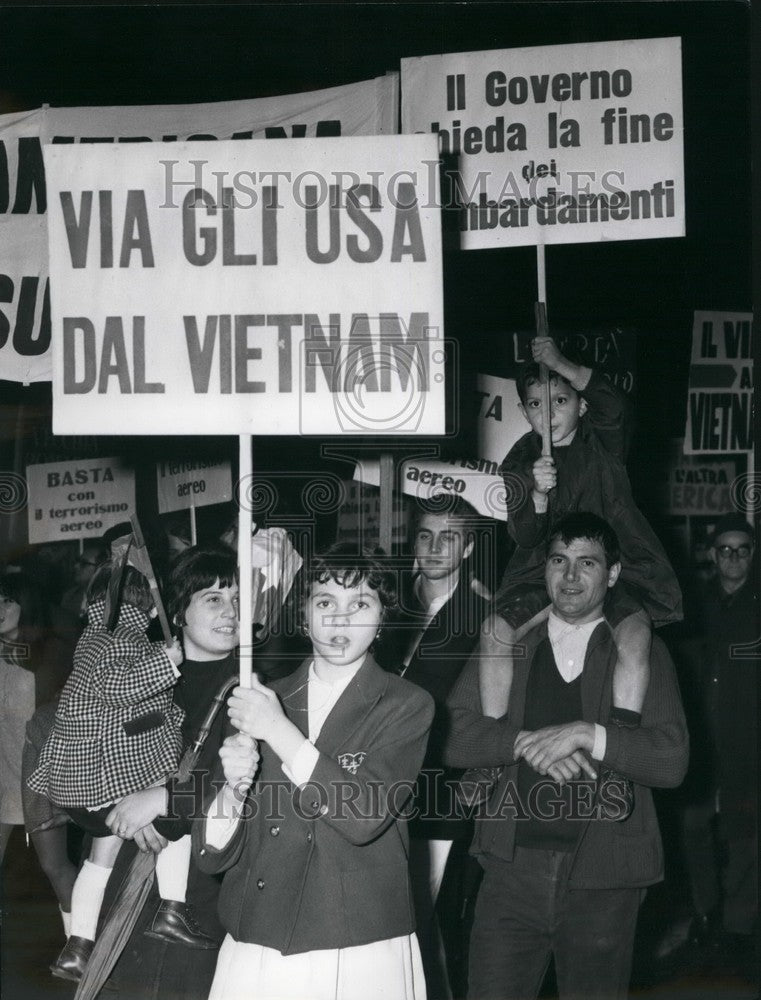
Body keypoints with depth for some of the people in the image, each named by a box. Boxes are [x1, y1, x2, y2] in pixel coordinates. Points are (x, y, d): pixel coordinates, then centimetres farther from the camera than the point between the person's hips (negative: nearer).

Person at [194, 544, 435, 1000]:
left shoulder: (407, 705, -2)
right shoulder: (262, 701, 6)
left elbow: (365, 817, -17)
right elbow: (214, 855, 4)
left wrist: (280, 732, -18)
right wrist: (232, 789, -16)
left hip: (360, 957, -2)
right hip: (253, 952, 3)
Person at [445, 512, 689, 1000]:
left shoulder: (643, 652, 5)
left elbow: (673, 761, -5)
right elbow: (454, 736, 1)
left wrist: (586, 735, -17)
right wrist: (527, 743, -15)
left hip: (602, 877, -1)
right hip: (513, 870, 1)